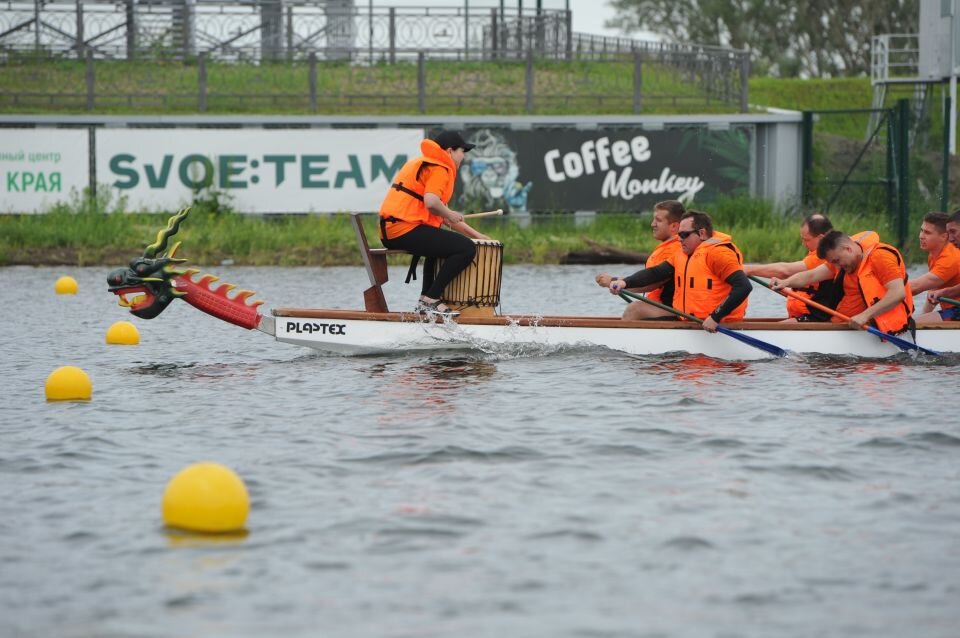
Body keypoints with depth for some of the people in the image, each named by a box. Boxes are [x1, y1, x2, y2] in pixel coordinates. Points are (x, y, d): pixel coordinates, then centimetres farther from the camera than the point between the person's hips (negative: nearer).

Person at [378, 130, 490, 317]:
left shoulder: (423, 163, 27)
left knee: (439, 244, 36)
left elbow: (438, 212, 28)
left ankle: (426, 299, 27)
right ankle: (431, 300, -12)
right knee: (467, 249, -14)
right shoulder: (439, 169, -6)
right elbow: (431, 202, -25)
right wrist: (450, 215, -4)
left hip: (389, 232, 11)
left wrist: (475, 234, 25)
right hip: (406, 230, -11)